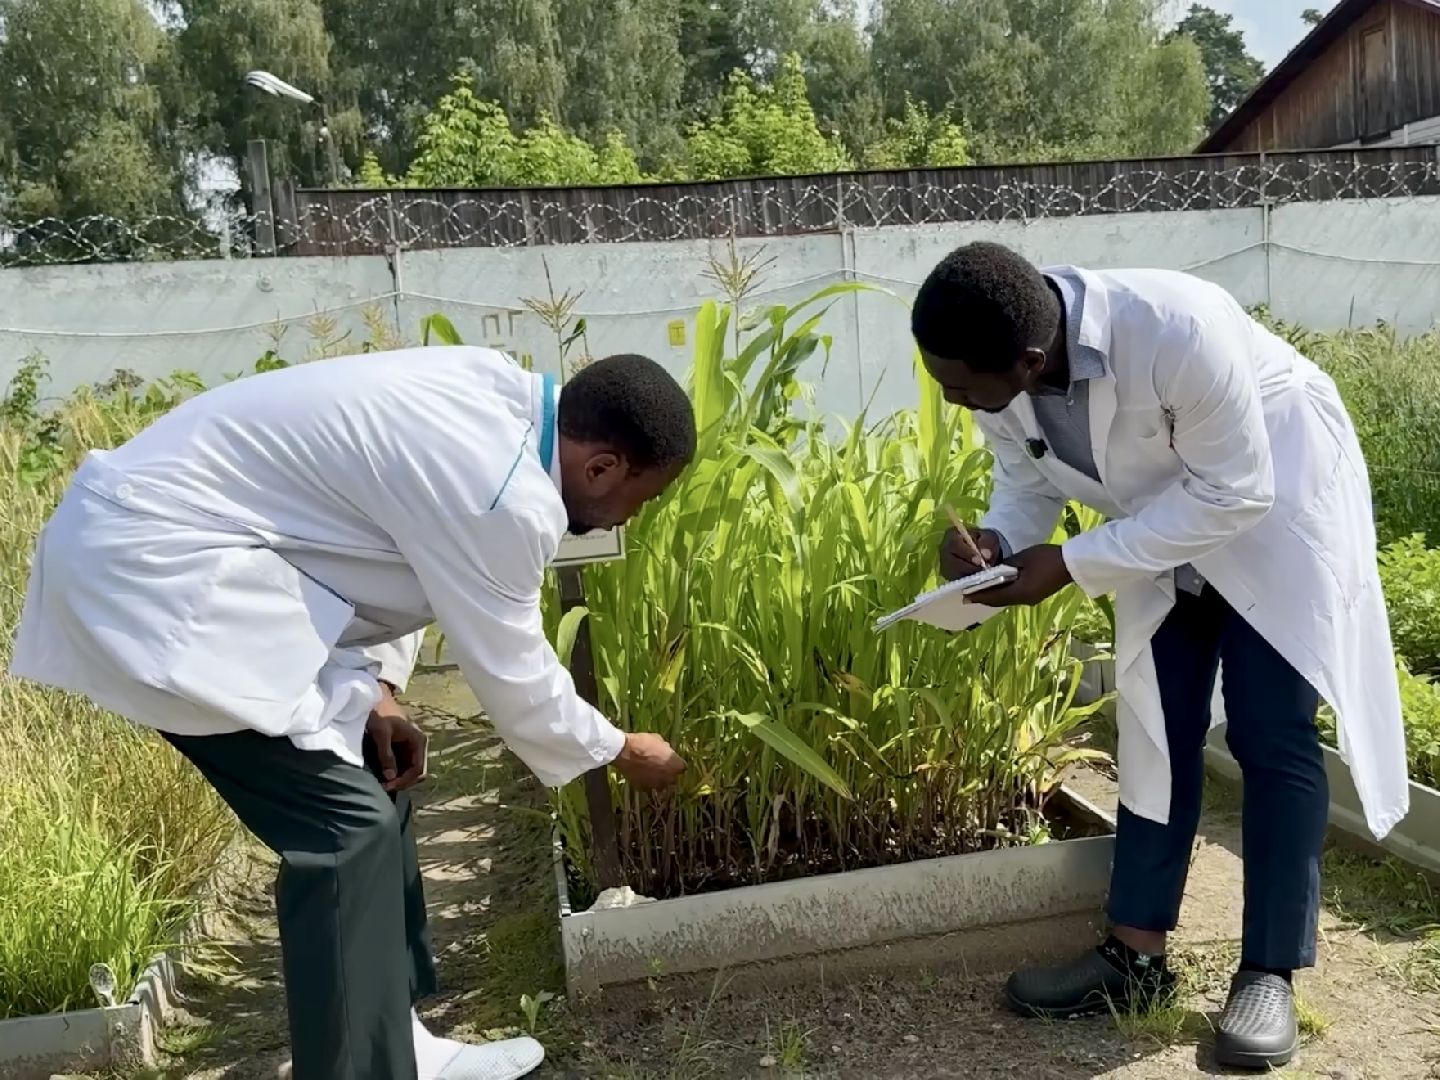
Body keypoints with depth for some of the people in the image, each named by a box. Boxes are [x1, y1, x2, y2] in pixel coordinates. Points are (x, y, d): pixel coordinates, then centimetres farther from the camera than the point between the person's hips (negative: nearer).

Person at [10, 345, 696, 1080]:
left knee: (372, 787, 13)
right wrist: (620, 752, 5)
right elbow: (512, 675, -12)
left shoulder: (496, 397, 4)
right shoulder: (504, 493, -24)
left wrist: (378, 686, 4)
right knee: (346, 826, -9)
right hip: (156, 566, -10)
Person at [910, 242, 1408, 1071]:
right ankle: (1136, 955, 14)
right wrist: (996, 544, -29)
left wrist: (1073, 563, -33)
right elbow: (1027, 484, -6)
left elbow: (1233, 493, -30)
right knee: (1155, 732, 6)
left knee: (1273, 738, -6)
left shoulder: (1178, 330, -40)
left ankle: (1269, 975, 7)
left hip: (1274, 497, -5)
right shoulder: (996, 372, -22)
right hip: (1162, 521, 6)